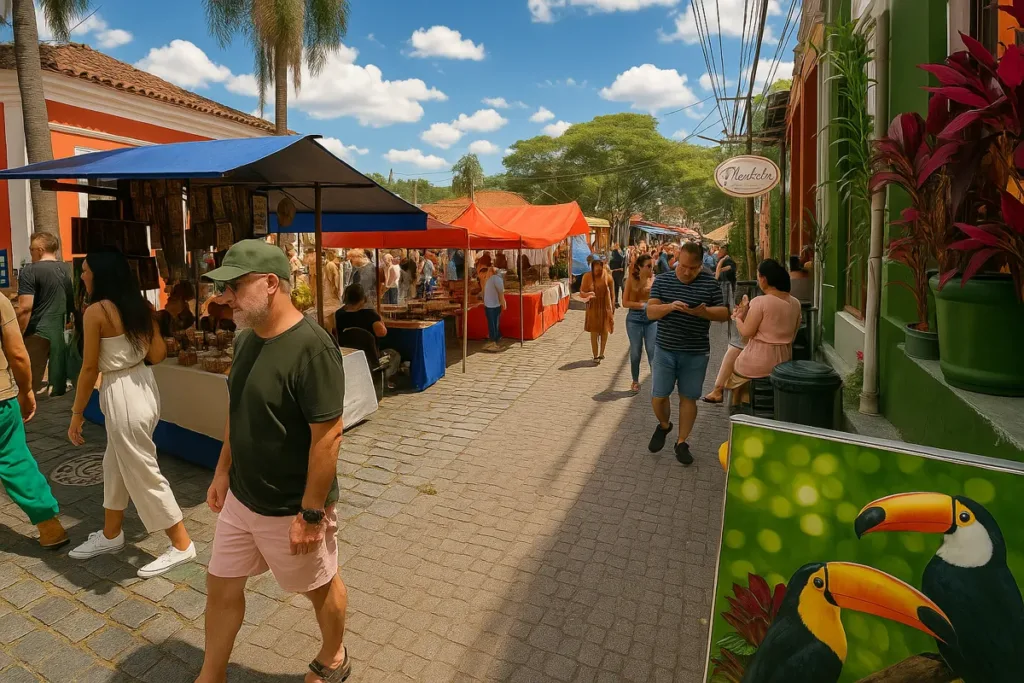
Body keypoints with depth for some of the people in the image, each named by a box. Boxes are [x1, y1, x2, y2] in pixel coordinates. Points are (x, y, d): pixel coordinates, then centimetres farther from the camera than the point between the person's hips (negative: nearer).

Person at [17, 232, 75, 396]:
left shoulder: (30, 271, -8)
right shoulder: (67, 269, 9)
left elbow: (25, 308, -14)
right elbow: (74, 302, 13)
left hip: (38, 333, -5)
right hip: (63, 332, 5)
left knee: (30, 384, 3)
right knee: (59, 385, 12)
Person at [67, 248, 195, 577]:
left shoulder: (95, 312, -16)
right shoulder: (139, 305, 4)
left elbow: (89, 368, -12)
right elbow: (158, 353, 4)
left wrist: (77, 413, -2)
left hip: (122, 395, -9)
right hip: (143, 386, 9)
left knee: (143, 474, 2)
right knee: (116, 466, 24)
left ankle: (181, 545, 13)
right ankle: (111, 535, 41)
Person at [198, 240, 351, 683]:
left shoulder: (311, 347, -27)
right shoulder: (245, 338, 1)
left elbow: (328, 436, -26)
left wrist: (311, 514, -22)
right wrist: (223, 471, 13)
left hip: (291, 508, -7)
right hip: (241, 499, 8)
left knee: (320, 588, 17)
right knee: (221, 586, 20)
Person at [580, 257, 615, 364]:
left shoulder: (607, 276, -8)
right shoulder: (587, 276, -8)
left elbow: (612, 293, -1)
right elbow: (582, 292, -3)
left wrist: (612, 308, 0)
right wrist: (588, 294, -26)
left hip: (605, 307, 1)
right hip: (593, 308, -1)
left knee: (604, 331, 11)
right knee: (594, 332, 1)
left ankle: (601, 353, 28)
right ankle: (596, 356, 10)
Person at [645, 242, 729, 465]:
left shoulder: (709, 283, -2)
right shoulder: (662, 280, -1)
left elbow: (724, 314, 0)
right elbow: (650, 312, -7)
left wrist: (703, 311, -21)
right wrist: (670, 306, -27)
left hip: (696, 353, 0)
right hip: (665, 350, 1)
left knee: (688, 397, 8)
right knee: (658, 396, 4)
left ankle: (682, 443, 24)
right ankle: (664, 426, 35)